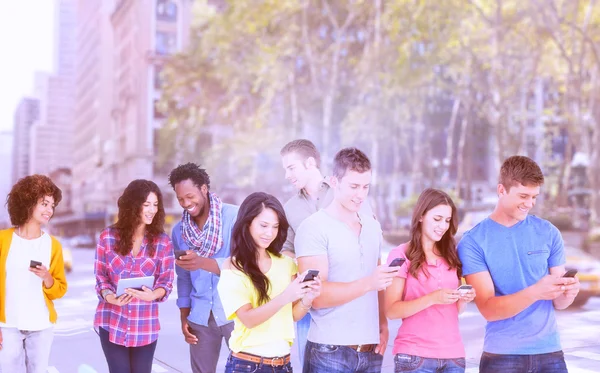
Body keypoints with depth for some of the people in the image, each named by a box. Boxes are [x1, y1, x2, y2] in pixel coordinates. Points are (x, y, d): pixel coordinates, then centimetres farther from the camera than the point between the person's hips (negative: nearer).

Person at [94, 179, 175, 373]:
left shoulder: (162, 241, -2)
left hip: (145, 325, 1)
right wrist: (110, 297, -19)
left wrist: (153, 295, -24)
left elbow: (167, 282, -2)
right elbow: (100, 277, 1)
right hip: (112, 322, 0)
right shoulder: (108, 237, -3)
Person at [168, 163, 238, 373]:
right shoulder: (179, 231, 7)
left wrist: (203, 262, -32)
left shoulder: (234, 217, -10)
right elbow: (183, 277, 14)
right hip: (200, 316, 5)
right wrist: (184, 317, 10)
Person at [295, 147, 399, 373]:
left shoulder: (373, 226, 12)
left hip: (371, 350, 5)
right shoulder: (314, 228, -8)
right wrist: (367, 284, -24)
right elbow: (316, 296, -15)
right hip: (329, 351, -5)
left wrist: (383, 325, 4)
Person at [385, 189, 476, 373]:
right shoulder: (400, 255, -5)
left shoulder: (451, 256, 10)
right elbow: (391, 311, -11)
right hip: (414, 355, -4)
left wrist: (463, 300, -6)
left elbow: (455, 309, 15)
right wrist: (433, 298, -21)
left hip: (453, 354, 4)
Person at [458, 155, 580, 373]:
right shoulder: (473, 242, -8)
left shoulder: (548, 233, 1)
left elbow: (558, 303, 5)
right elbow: (489, 309, -14)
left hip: (550, 352, 2)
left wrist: (568, 293, -18)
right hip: (501, 355, -2)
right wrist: (534, 292, -29)